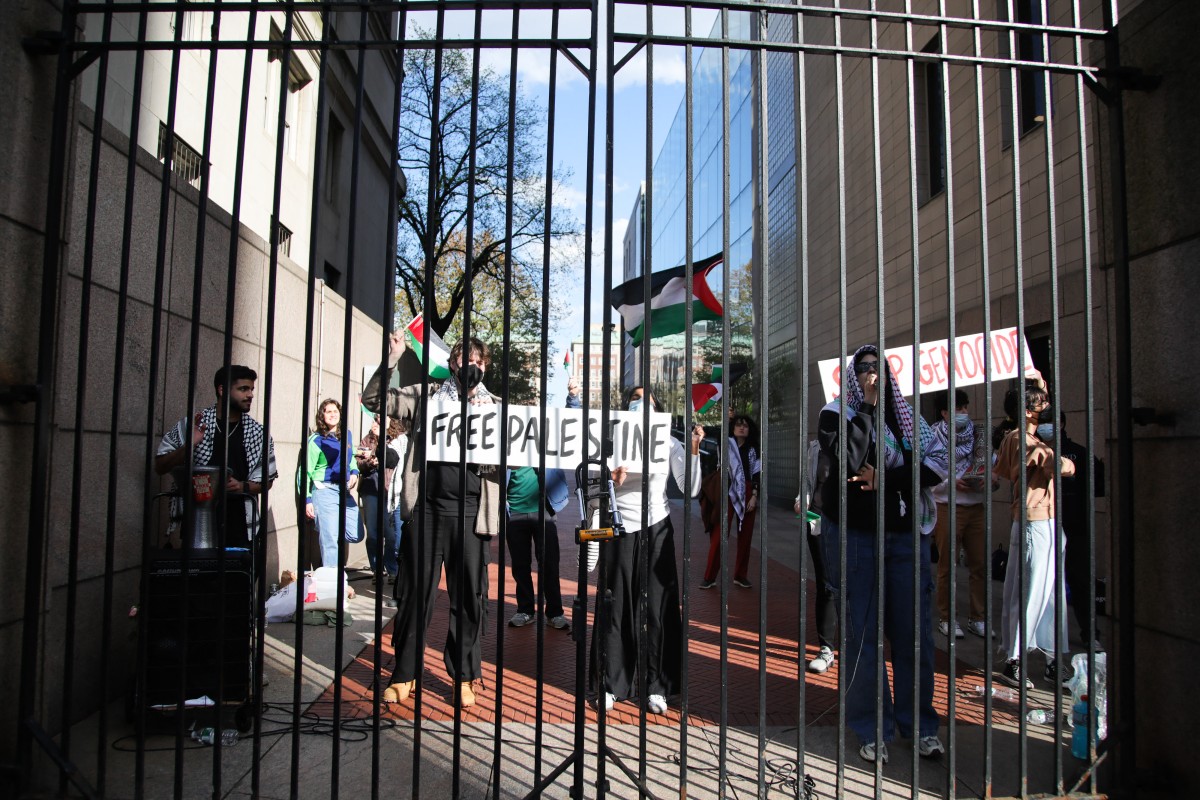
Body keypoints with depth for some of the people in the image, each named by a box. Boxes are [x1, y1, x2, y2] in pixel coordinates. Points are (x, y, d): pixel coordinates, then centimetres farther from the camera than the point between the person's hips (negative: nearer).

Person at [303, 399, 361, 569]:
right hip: (325, 490, -6)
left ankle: (324, 530, 25)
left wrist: (354, 473, 5)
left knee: (356, 535, 1)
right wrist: (307, 500, -9)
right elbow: (306, 472, -5)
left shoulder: (347, 435, 10)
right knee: (331, 541, -6)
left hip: (344, 491, 6)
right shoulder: (316, 440, -6)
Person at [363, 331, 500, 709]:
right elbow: (373, 398, 4)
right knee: (414, 593, 6)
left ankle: (464, 676, 21)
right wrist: (392, 361, -9)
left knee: (469, 596, 6)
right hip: (426, 508, 0)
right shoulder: (426, 397, 9)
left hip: (469, 512, 1)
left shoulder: (494, 408, 11)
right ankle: (404, 674, 21)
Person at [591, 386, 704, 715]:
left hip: (657, 530, 1)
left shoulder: (669, 443, 4)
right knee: (616, 607, 3)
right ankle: (609, 685, 15)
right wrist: (611, 482, -20)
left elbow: (690, 490, -2)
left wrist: (694, 450, -11)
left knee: (657, 606, 3)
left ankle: (655, 686, 14)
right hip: (620, 531, -1)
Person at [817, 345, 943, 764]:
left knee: (913, 629, 2)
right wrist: (866, 406, -12)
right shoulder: (836, 413, 3)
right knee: (861, 629, 0)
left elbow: (932, 468, 2)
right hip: (854, 533, -3)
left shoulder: (907, 416, 13)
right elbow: (851, 460, -16)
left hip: (904, 532, 3)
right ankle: (873, 728, 11)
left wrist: (885, 478, -12)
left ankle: (919, 722, 18)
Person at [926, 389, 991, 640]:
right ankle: (947, 619, 16)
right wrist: (950, 482, -19)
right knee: (947, 565, 5)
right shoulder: (934, 436, -4)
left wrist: (987, 479, -10)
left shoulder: (977, 434, 9)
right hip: (947, 506, -4)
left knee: (980, 563, 6)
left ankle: (978, 618, 19)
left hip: (977, 505, 4)